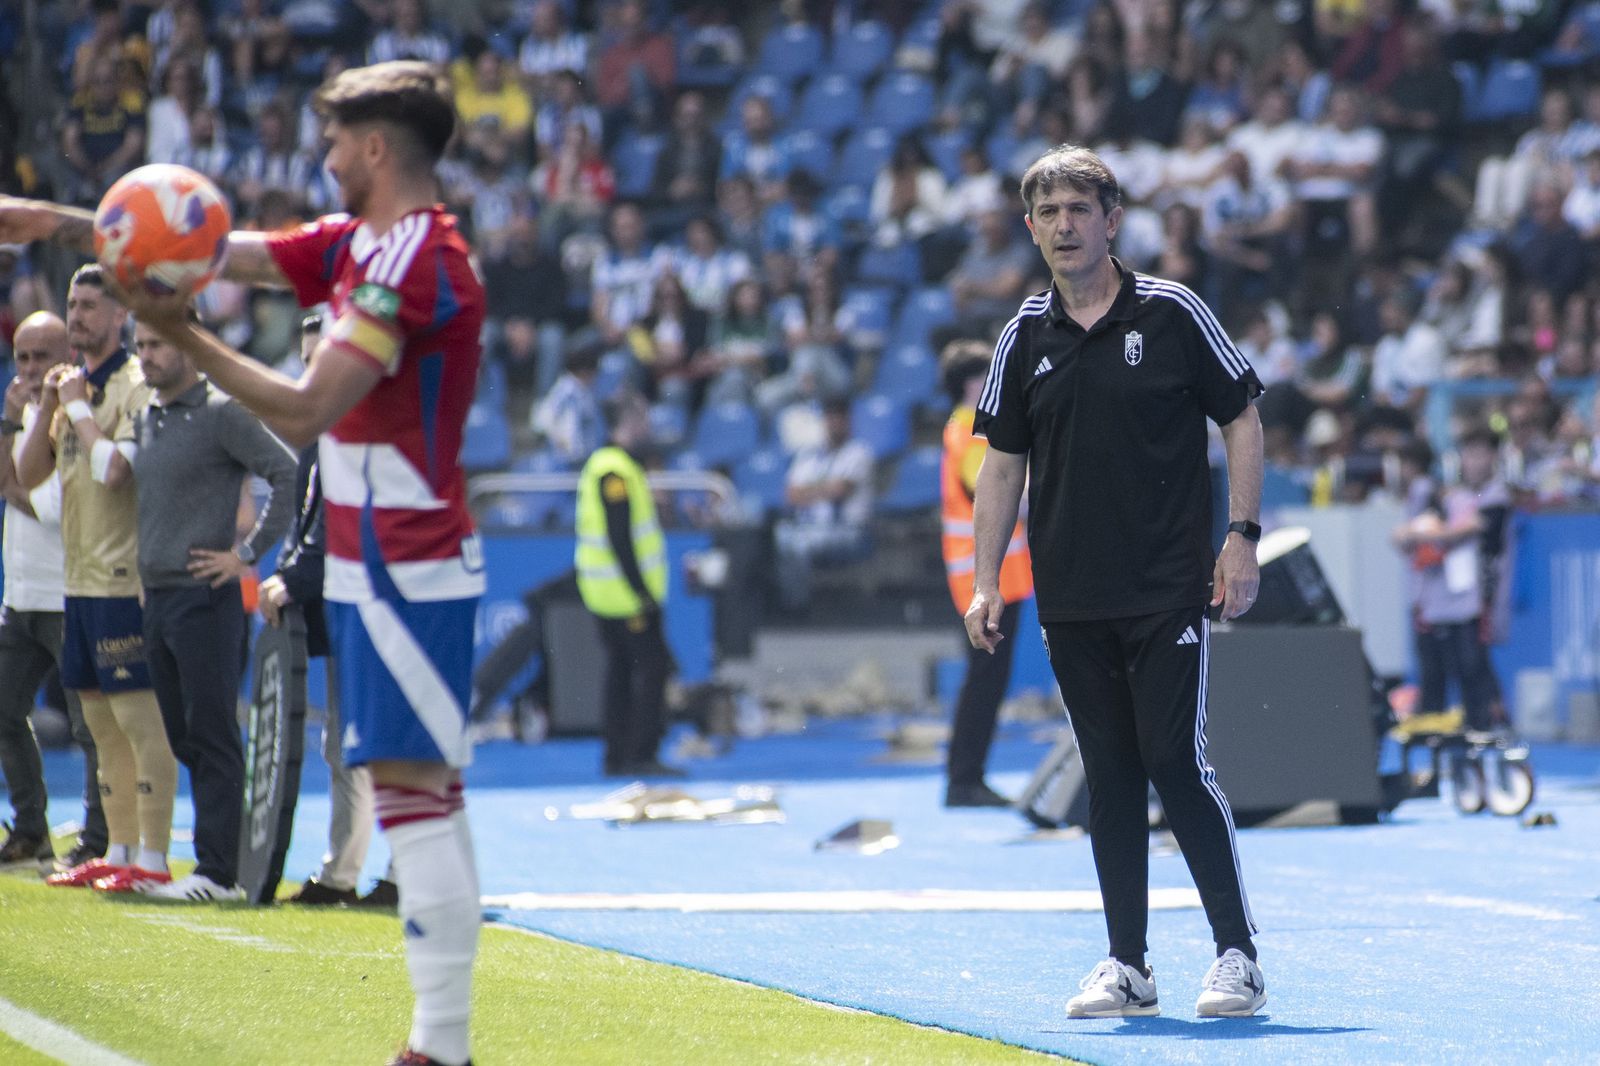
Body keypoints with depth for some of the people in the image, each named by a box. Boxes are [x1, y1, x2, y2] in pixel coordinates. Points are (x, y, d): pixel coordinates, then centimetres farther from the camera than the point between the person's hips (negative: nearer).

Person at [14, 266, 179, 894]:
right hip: (79, 580, 9)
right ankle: (119, 851, 18)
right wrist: (48, 407, 0)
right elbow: (27, 475, 12)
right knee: (102, 722, 12)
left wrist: (78, 407, -11)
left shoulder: (136, 387, -10)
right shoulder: (75, 387, 16)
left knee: (140, 717, -9)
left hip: (123, 578, -9)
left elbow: (113, 469, -22)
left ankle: (152, 859, -9)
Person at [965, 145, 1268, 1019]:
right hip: (1070, 602, 4)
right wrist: (986, 581, 5)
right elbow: (1002, 463, 12)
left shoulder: (1173, 314, -2)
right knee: (1109, 776, 6)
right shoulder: (1025, 339, 8)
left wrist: (1242, 538, -6)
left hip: (1169, 592, -4)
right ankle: (1127, 966, 11)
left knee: (1176, 763, -9)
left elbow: (1242, 421, 2)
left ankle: (1237, 955, -1)